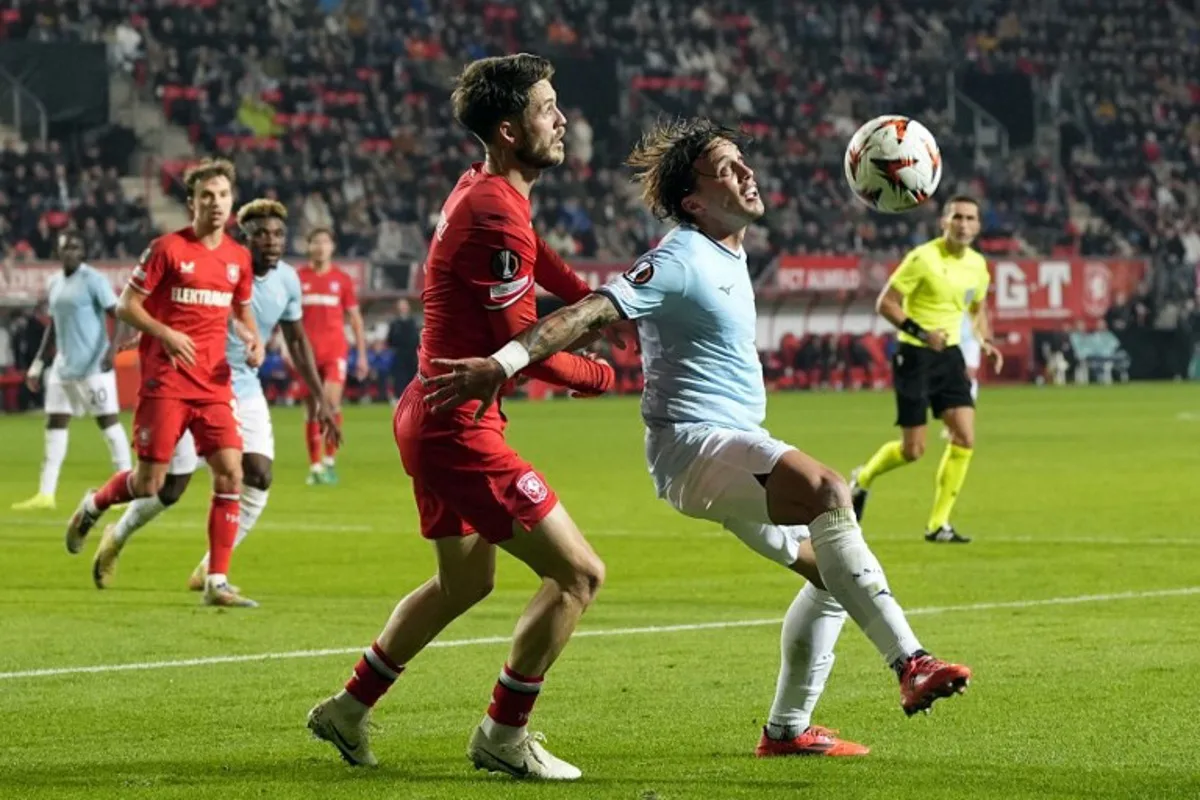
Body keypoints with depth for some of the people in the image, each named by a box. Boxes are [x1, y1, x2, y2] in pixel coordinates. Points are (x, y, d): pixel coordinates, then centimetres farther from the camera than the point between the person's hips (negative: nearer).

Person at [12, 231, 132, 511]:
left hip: (93, 365, -8)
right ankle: (45, 494, 7)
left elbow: (119, 316, -13)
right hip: (63, 366, 8)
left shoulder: (93, 280, -8)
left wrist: (113, 348, -26)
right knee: (55, 423, 5)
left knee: (108, 420, -5)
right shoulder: (55, 283, 14)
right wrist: (38, 363, 19)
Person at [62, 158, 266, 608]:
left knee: (230, 474, -10)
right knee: (149, 483, -3)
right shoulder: (168, 249, -6)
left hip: (214, 383, 4)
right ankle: (93, 506, 31)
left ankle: (217, 582, -5)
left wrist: (252, 338, 4)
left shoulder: (238, 257, 9)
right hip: (165, 381, -4)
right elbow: (126, 305, -4)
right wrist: (166, 334, -19)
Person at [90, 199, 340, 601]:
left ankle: (210, 570, 1)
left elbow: (297, 342, 15)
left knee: (259, 474, -12)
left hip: (244, 388, 5)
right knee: (172, 485, -2)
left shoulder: (287, 280, 1)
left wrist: (320, 400, 14)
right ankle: (118, 536, 29)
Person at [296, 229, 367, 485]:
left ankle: (329, 461, -4)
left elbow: (355, 318, 9)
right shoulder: (298, 278, 5)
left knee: (332, 401, -17)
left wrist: (361, 355, 6)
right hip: (307, 352, 1)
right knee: (312, 409, 4)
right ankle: (315, 467, 10)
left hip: (335, 350, -1)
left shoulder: (342, 279, 5)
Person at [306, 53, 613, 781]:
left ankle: (349, 710, 35)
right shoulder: (498, 217, -22)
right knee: (579, 573, -5)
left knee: (465, 580, 26)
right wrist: (599, 376, -2)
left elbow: (541, 264, 28)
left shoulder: (479, 191, 9)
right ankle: (505, 736, 5)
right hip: (461, 429, -11)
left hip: (433, 415, 11)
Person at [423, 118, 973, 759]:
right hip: (692, 442, -11)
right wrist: (502, 363, -35)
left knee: (830, 570, 13)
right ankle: (911, 665, -36)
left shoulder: (729, 253, 14)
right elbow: (588, 314, -25)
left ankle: (787, 728, 22)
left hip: (736, 452, 11)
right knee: (829, 492, -31)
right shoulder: (681, 260, -14)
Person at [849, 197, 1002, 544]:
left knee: (965, 438, -8)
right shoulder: (923, 258, -15)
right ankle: (862, 479, 28)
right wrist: (920, 332, -25)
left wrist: (985, 340, 5)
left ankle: (938, 524, 2)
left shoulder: (977, 265, 5)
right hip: (915, 356, -6)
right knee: (913, 450, -4)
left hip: (950, 355, 6)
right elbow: (885, 303, -14)